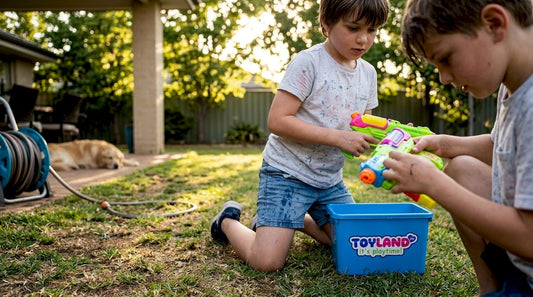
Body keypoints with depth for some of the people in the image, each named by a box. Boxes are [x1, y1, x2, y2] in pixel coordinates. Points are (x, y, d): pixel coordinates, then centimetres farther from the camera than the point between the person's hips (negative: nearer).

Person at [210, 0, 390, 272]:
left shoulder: (368, 73, 7)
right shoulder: (308, 63, -16)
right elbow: (277, 120, -22)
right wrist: (338, 137, -25)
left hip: (329, 179, 7)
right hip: (288, 173, -7)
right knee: (267, 262, -15)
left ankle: (300, 219, 33)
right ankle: (229, 221, 15)